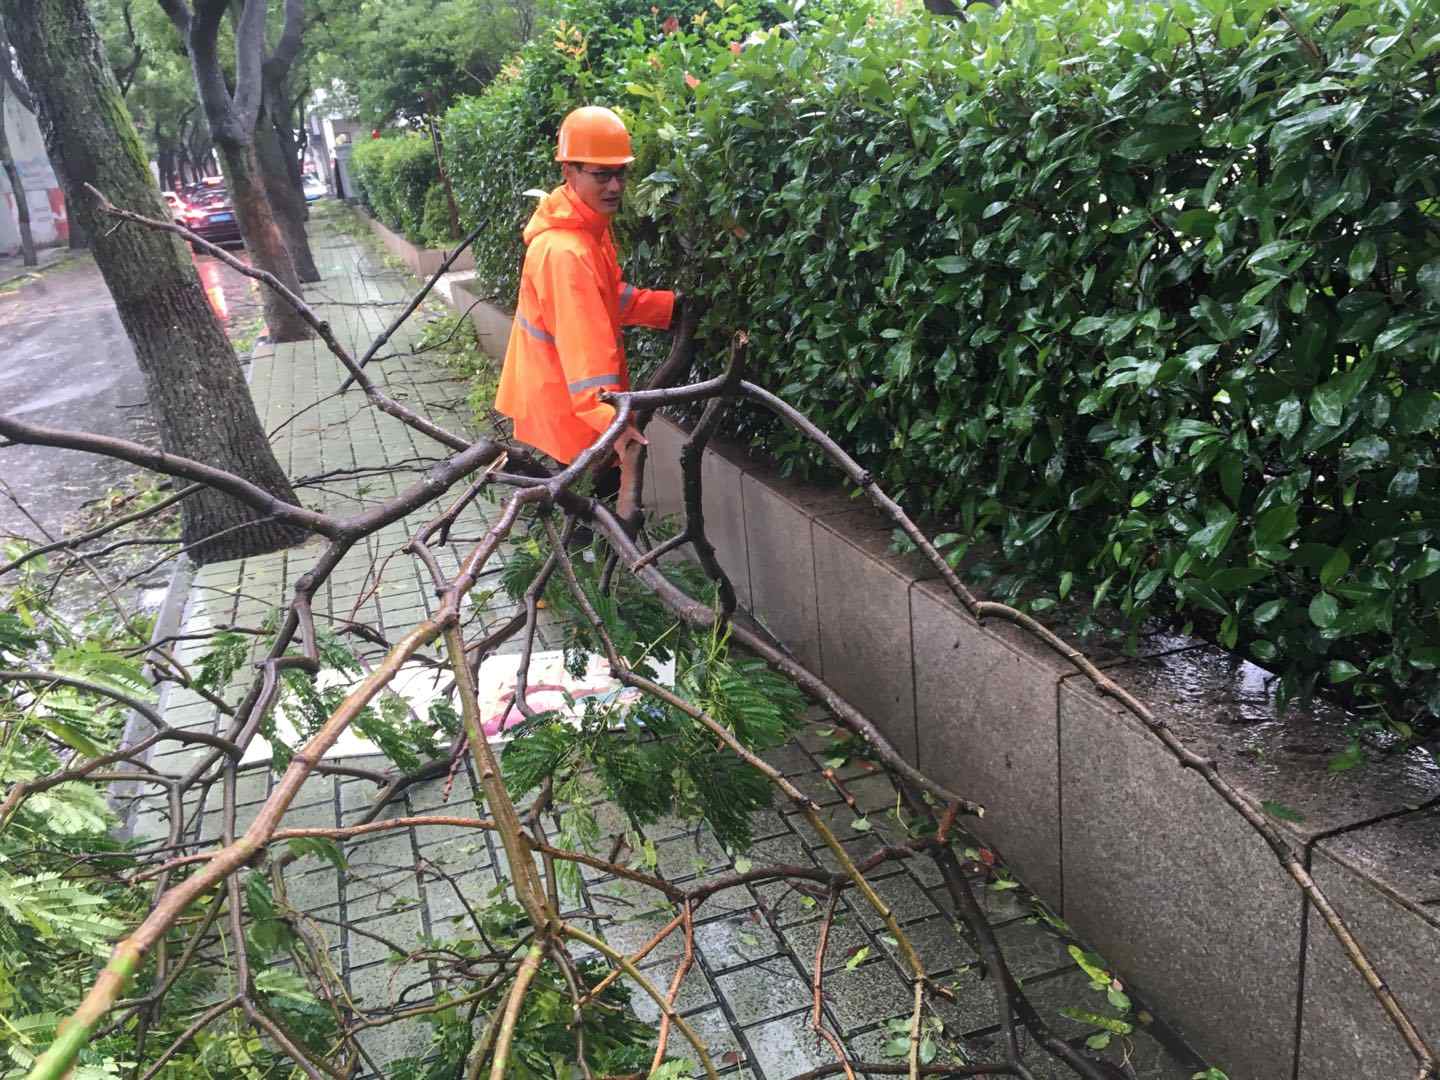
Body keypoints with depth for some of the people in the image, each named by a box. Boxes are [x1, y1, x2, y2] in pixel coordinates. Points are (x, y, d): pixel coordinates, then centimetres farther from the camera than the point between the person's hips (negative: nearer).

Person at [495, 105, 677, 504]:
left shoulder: (591, 228, 4)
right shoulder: (563, 251, -29)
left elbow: (613, 299, 12)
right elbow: (584, 346, -38)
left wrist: (677, 306, 0)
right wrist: (613, 421, -45)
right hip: (565, 407, -10)